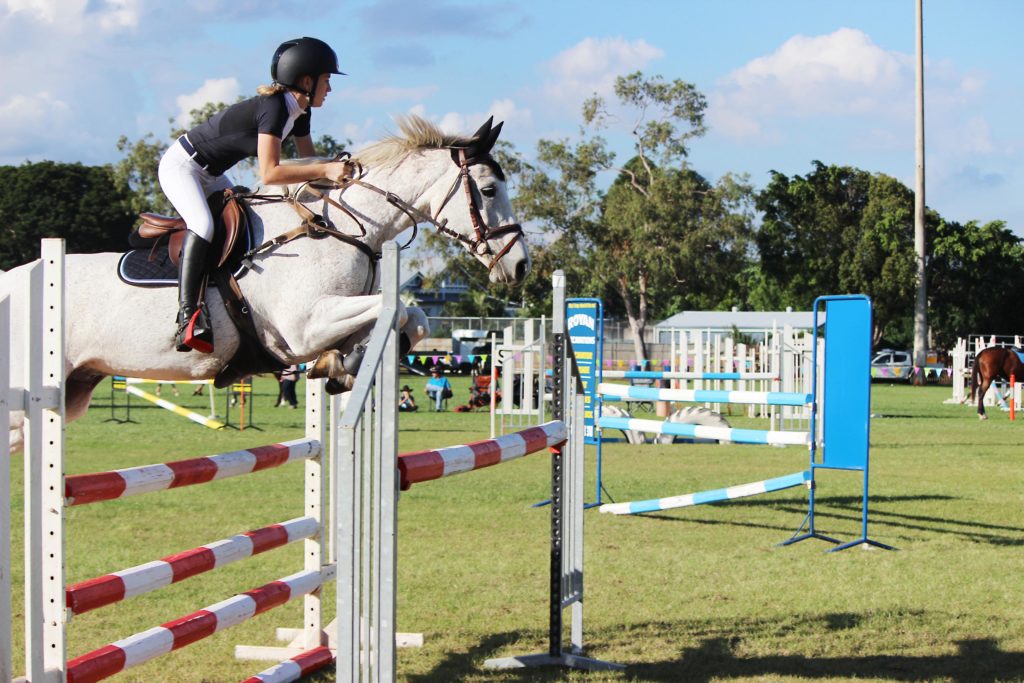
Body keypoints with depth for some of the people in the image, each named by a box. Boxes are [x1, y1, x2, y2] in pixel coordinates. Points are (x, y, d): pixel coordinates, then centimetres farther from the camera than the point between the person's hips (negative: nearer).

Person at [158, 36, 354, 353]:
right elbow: (269, 174, -37)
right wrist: (325, 170, -39)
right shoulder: (274, 107, -29)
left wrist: (338, 169, -9)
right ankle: (188, 318, -38)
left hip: (209, 175, 11)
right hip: (181, 165, -11)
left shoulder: (299, 111, 0)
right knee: (203, 225, -30)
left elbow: (309, 160, 9)